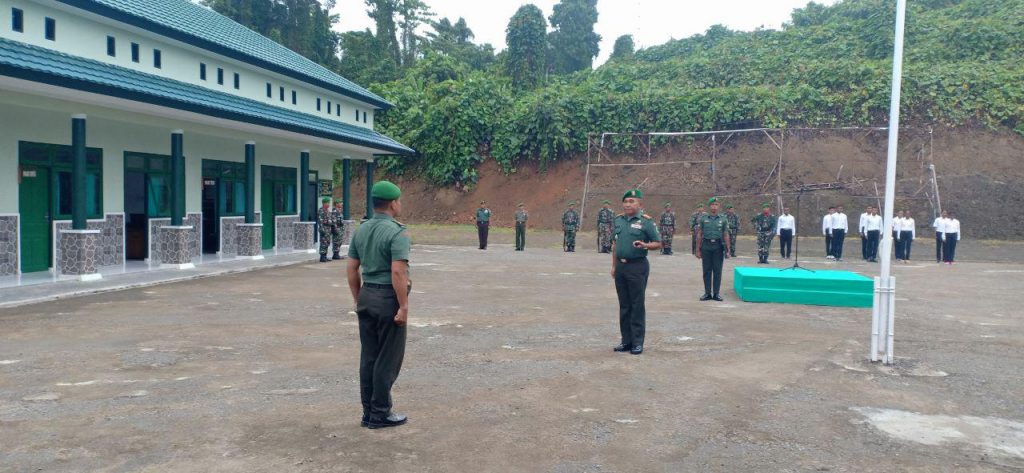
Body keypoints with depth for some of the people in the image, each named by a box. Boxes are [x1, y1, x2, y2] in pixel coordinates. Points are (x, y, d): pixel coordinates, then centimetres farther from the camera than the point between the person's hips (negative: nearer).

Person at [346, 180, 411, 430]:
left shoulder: (361, 230, 8)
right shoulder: (397, 232, -15)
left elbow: (352, 269, 11)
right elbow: (398, 272, -22)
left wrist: (358, 299, 18)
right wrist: (404, 306, -17)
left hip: (366, 296, 7)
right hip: (388, 298, -7)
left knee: (368, 356, 12)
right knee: (388, 358, 3)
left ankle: (369, 411, 20)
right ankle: (380, 413, 9)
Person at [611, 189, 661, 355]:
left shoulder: (646, 221, -6)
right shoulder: (618, 219, 10)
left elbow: (658, 244, -4)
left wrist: (645, 245, -23)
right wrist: (614, 265, 14)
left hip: (637, 266, -5)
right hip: (621, 266, 6)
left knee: (637, 305, -1)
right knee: (624, 305, 10)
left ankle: (638, 342, 5)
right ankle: (626, 340, 19)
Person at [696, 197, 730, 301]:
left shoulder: (723, 220, 6)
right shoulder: (703, 219, 6)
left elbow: (725, 236, 7)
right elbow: (699, 235, 7)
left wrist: (728, 250, -2)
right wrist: (698, 250, 3)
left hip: (718, 247, 0)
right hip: (706, 246, 0)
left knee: (717, 271, 1)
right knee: (707, 271, 3)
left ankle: (716, 294, 8)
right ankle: (707, 293, 10)